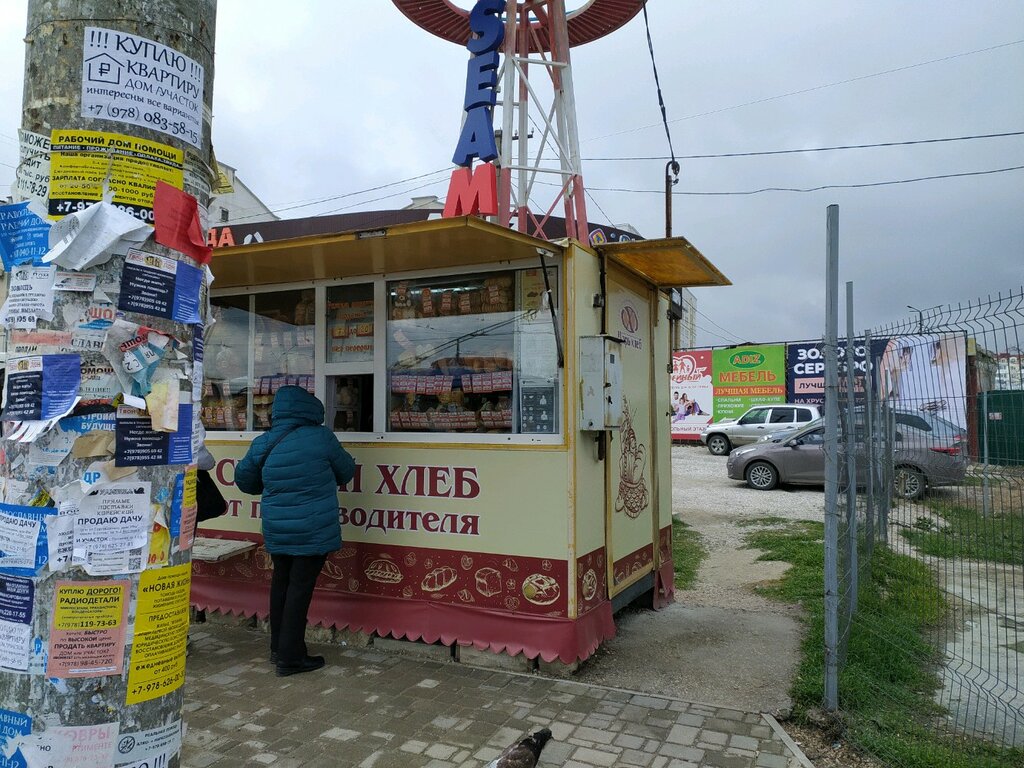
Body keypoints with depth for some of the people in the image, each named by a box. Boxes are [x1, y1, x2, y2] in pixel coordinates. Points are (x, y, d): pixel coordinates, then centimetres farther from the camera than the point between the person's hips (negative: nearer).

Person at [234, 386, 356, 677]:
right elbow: (346, 471, 2)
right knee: (300, 587, 2)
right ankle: (290, 657, 10)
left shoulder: (262, 444, 0)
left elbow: (244, 479, 13)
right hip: (313, 531, -5)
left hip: (277, 530, 5)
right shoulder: (320, 437, -12)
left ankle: (278, 647, 32)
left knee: (281, 582, 19)